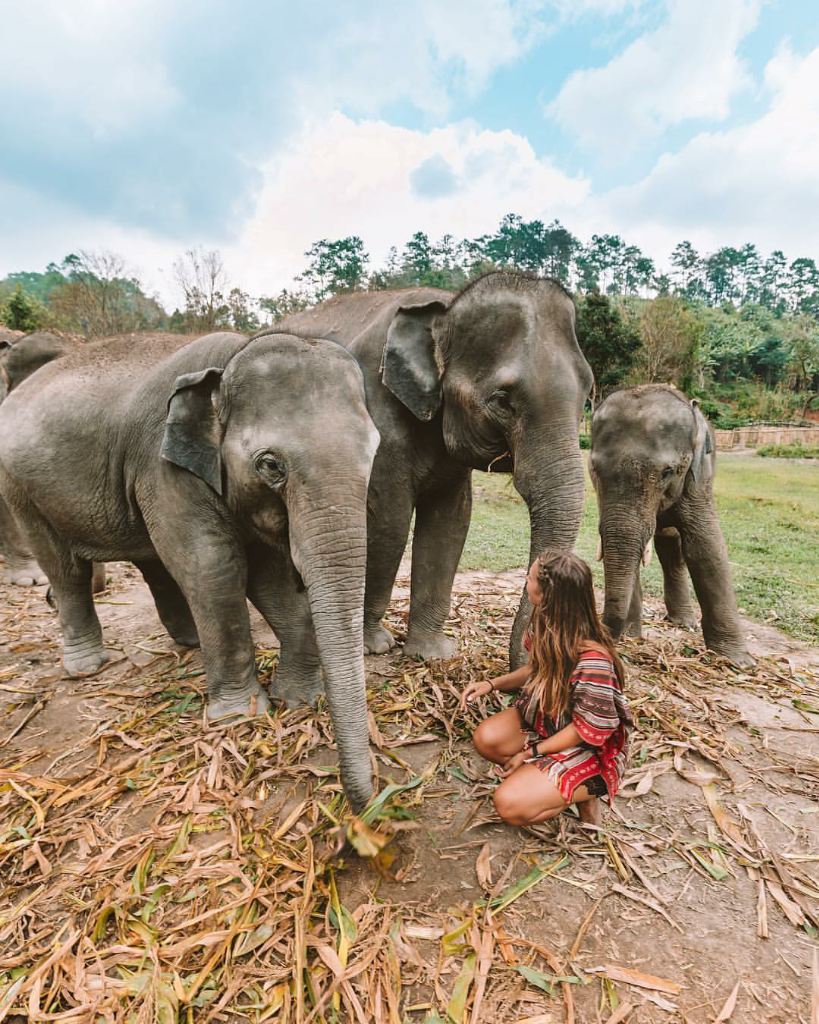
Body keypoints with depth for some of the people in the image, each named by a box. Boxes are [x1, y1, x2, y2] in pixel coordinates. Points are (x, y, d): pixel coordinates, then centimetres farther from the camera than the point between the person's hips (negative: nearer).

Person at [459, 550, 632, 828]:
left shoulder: (592, 660, -35)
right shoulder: (549, 629, -10)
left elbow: (589, 730, -24)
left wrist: (531, 751, -16)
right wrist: (492, 684, -5)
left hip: (589, 749, -7)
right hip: (544, 719, 7)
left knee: (510, 805, -19)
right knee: (485, 737, -18)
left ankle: (585, 790, 4)